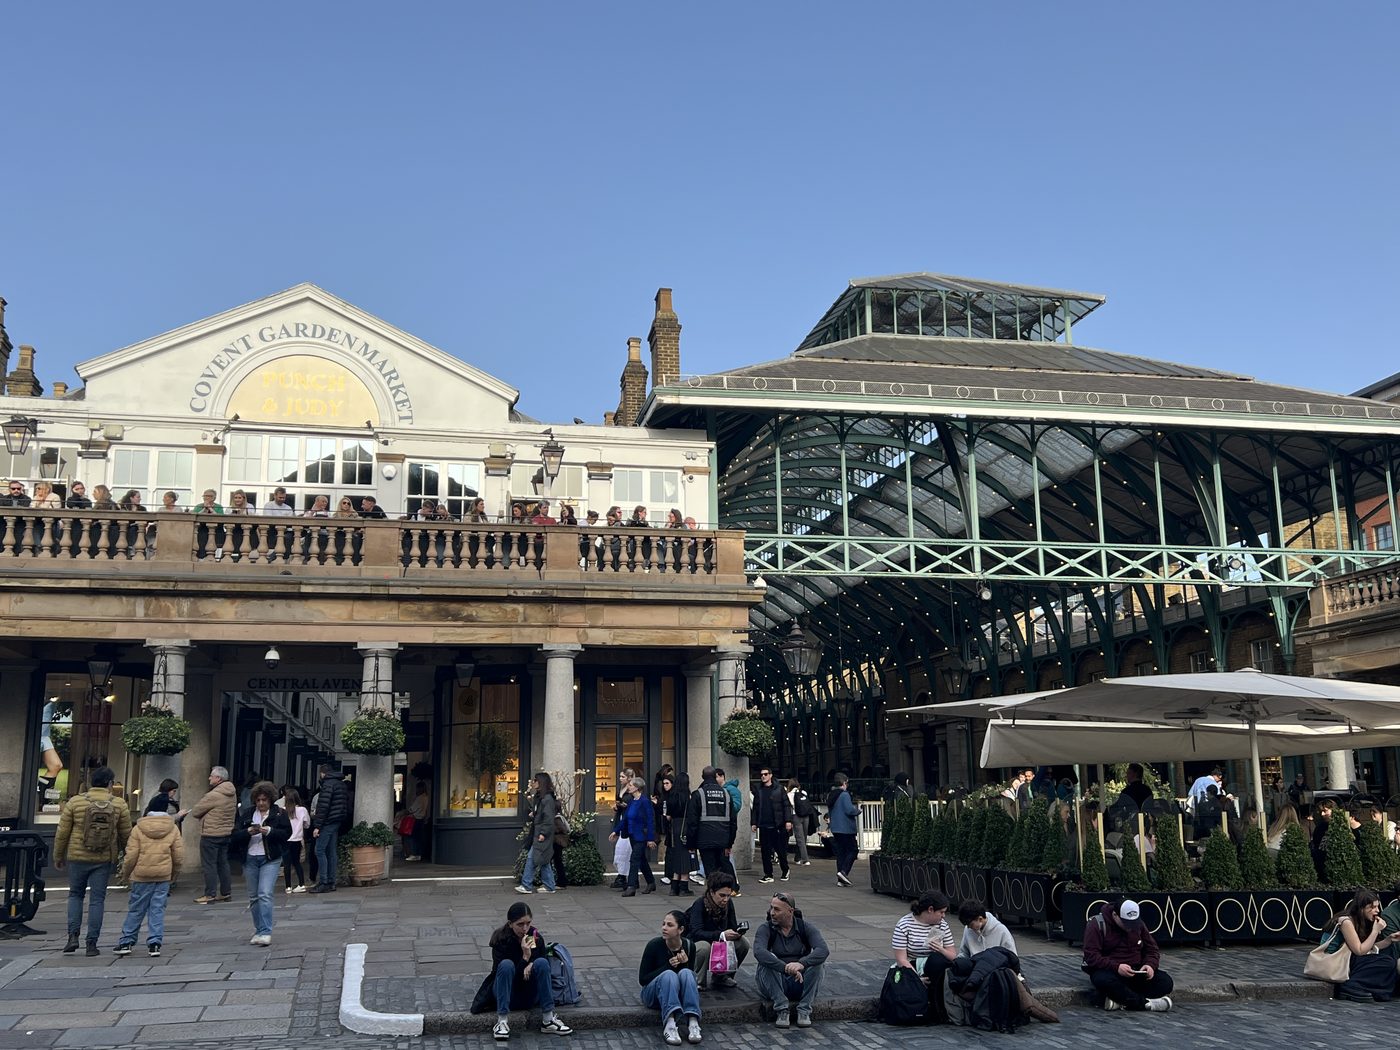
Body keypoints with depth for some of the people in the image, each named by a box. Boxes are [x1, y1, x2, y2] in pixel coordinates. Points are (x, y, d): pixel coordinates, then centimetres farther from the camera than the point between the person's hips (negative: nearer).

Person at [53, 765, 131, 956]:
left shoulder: (75, 802, -4)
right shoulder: (119, 806, -3)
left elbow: (62, 833, -1)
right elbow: (126, 835, 3)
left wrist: (58, 856, 12)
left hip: (77, 858, 0)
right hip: (104, 860, 0)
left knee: (75, 895, 18)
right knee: (97, 900, 7)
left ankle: (73, 936, 6)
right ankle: (92, 943, 6)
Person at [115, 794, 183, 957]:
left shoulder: (138, 828, -4)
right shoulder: (173, 828, 1)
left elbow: (131, 855, -5)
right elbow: (179, 855, 3)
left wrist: (125, 874, 9)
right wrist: (174, 873, 18)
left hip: (142, 875, -1)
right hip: (164, 875, 1)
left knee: (135, 910, 9)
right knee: (157, 910, 5)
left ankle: (126, 943, 14)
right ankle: (154, 944, 1)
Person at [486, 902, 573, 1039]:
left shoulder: (536, 937, -4)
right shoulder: (500, 940, -14)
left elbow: (545, 969, 3)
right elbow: (505, 971, -20)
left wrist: (532, 964, -19)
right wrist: (525, 957, -31)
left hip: (530, 997, 3)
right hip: (509, 995, -3)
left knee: (541, 962, -25)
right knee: (506, 964, -31)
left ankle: (548, 1020, -25)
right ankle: (502, 1021, -33)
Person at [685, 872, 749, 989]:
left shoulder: (728, 903, -7)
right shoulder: (699, 905, -25)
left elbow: (732, 926, -4)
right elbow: (696, 933, -36)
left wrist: (738, 931, -30)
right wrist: (722, 935, -48)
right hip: (695, 943, -6)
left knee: (743, 944, -16)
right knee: (704, 948, -39)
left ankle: (722, 977, 3)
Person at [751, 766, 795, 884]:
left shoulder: (779, 789, 0)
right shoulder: (758, 790, 9)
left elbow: (787, 805, -2)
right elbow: (755, 808, 13)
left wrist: (788, 820, -9)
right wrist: (754, 822, 7)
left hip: (778, 825, -3)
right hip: (763, 826, 3)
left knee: (781, 850, 4)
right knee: (765, 851, 3)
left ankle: (785, 871, 24)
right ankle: (768, 875, 10)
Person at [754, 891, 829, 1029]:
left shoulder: (805, 928, -3)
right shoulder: (765, 929, -6)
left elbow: (824, 950, -22)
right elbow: (759, 952, -29)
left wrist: (801, 963, -41)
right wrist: (786, 968, -43)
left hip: (802, 984, 1)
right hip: (776, 985, 0)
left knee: (816, 961, -25)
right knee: (766, 962, -28)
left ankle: (804, 1011, -23)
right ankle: (782, 1009, -27)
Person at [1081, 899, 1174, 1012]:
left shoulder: (1139, 924, 5)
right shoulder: (1097, 925, -10)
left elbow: (1153, 949, 11)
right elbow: (1091, 956, -17)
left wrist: (1150, 964, -13)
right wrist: (1116, 967, -30)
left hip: (1136, 971, 5)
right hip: (1108, 970, -4)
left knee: (1166, 982, -21)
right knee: (1103, 980, -41)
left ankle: (1121, 1000, -27)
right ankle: (1145, 1002, -29)